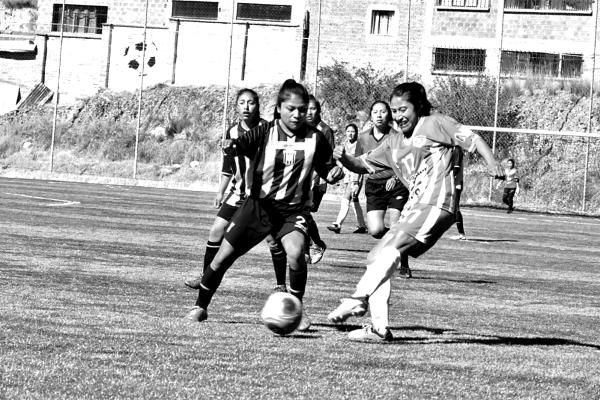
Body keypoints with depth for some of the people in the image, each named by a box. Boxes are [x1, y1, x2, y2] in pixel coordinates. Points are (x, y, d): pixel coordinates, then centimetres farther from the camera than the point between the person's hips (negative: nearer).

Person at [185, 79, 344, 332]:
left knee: (296, 253, -28)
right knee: (223, 257, 0)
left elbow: (326, 170, 9)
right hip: (259, 204, 0)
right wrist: (230, 147, -47)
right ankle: (200, 307, 23)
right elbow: (241, 145, -24)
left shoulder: (314, 139, -1)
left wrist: (334, 173, -14)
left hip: (293, 209, 0)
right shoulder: (265, 133, -7)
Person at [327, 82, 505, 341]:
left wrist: (491, 162, -19)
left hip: (436, 203, -8)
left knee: (390, 249, -27)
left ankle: (358, 300, -36)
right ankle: (379, 328, 1)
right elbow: (363, 165, 26)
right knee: (375, 259, 1)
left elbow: (471, 138, -1)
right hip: (414, 208, 8)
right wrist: (344, 159, 4)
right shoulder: (394, 145, 25)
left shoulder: (435, 124, 6)